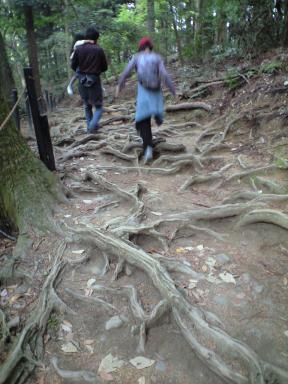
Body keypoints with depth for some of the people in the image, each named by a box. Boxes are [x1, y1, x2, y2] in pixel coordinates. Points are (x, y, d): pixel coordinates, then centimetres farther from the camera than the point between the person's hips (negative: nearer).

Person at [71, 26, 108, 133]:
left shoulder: (78, 49, -1)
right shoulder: (99, 50, -7)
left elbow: (73, 66, 4)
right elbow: (104, 67, 0)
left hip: (82, 81, 3)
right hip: (95, 80, -3)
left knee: (87, 106, 20)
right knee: (98, 106, 5)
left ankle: (90, 126, 22)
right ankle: (92, 126, -17)